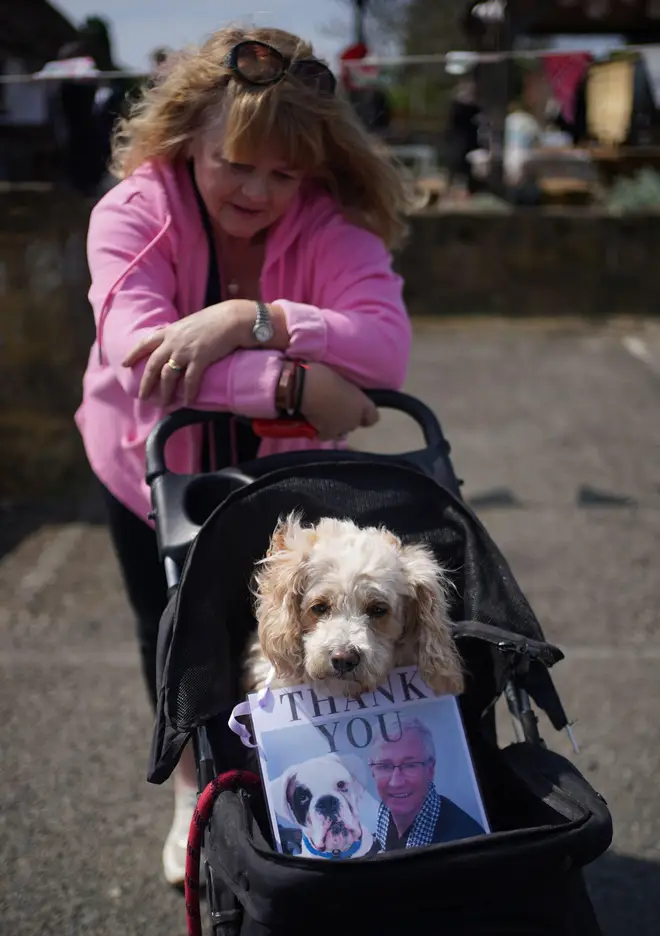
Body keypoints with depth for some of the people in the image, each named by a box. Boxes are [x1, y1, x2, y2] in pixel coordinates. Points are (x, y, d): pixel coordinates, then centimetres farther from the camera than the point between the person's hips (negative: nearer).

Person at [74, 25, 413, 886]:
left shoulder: (331, 225, -23)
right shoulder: (134, 212, -25)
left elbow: (387, 345, -39)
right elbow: (136, 348, -43)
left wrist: (247, 319, -49)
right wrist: (291, 381, -52)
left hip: (284, 472, 0)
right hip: (152, 468, 1)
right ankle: (195, 792, 45)